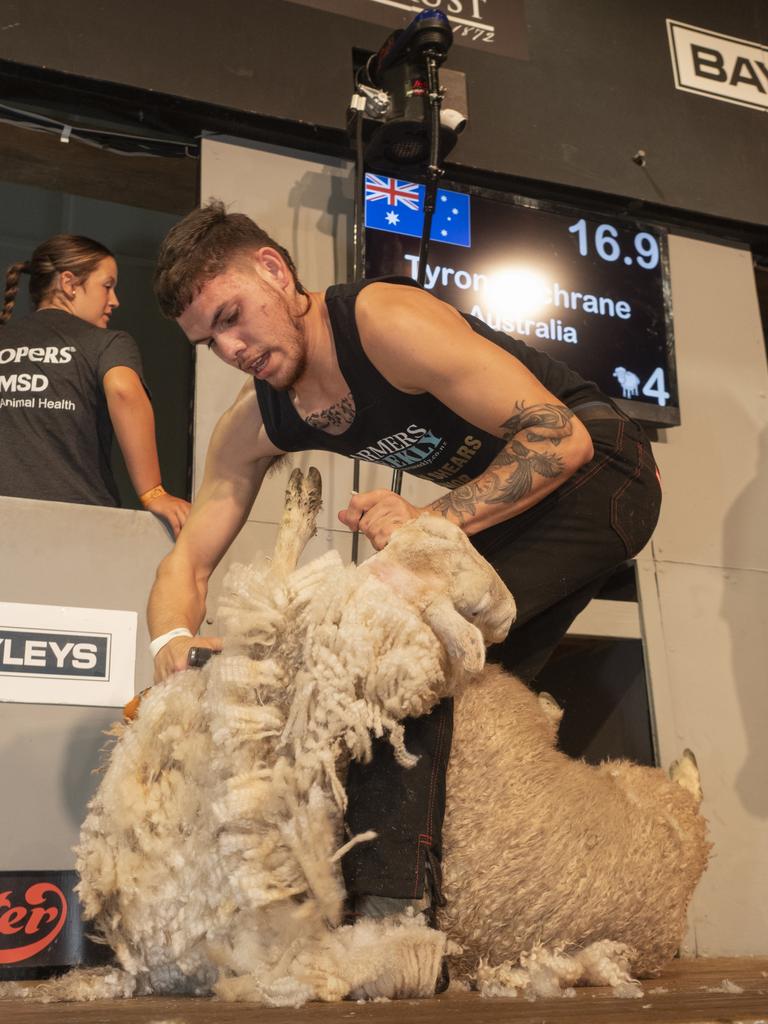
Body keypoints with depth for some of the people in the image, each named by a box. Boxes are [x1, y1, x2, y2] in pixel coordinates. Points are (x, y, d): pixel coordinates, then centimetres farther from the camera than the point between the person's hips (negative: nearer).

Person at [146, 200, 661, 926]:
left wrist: (433, 521, -38)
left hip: (597, 466, -8)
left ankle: (391, 902, -24)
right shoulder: (253, 426, -4)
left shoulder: (388, 322, -28)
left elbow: (561, 438, -29)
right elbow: (189, 560, -3)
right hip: (509, 497, 8)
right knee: (462, 693, 5)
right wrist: (173, 638, -25)